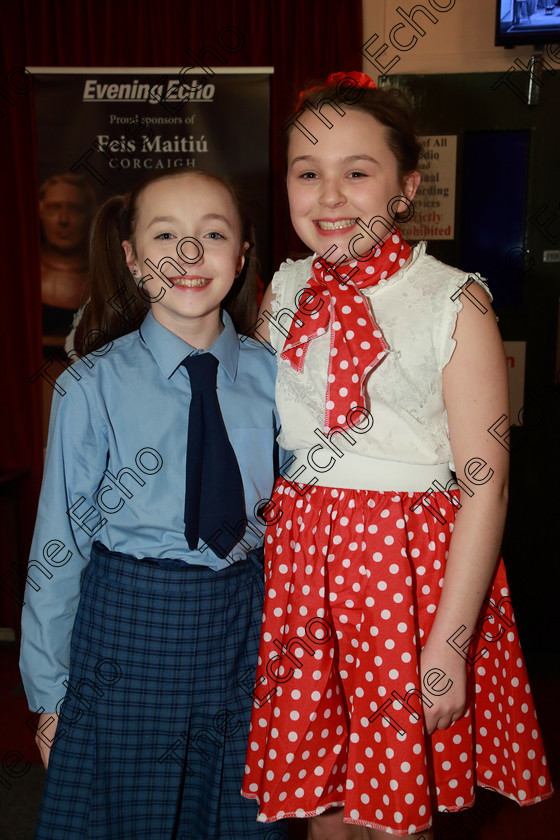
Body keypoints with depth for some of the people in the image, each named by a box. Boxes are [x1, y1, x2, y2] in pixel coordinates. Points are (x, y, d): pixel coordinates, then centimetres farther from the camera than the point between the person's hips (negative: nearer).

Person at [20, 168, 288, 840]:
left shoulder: (271, 374, -4)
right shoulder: (91, 388, -11)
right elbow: (58, 543, -5)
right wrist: (49, 689, 1)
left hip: (244, 619, 3)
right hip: (128, 627, -2)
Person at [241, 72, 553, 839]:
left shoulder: (454, 304, -11)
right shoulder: (282, 296, 3)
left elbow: (484, 485, -12)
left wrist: (448, 644, -13)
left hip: (411, 569, -4)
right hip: (297, 560, 4)